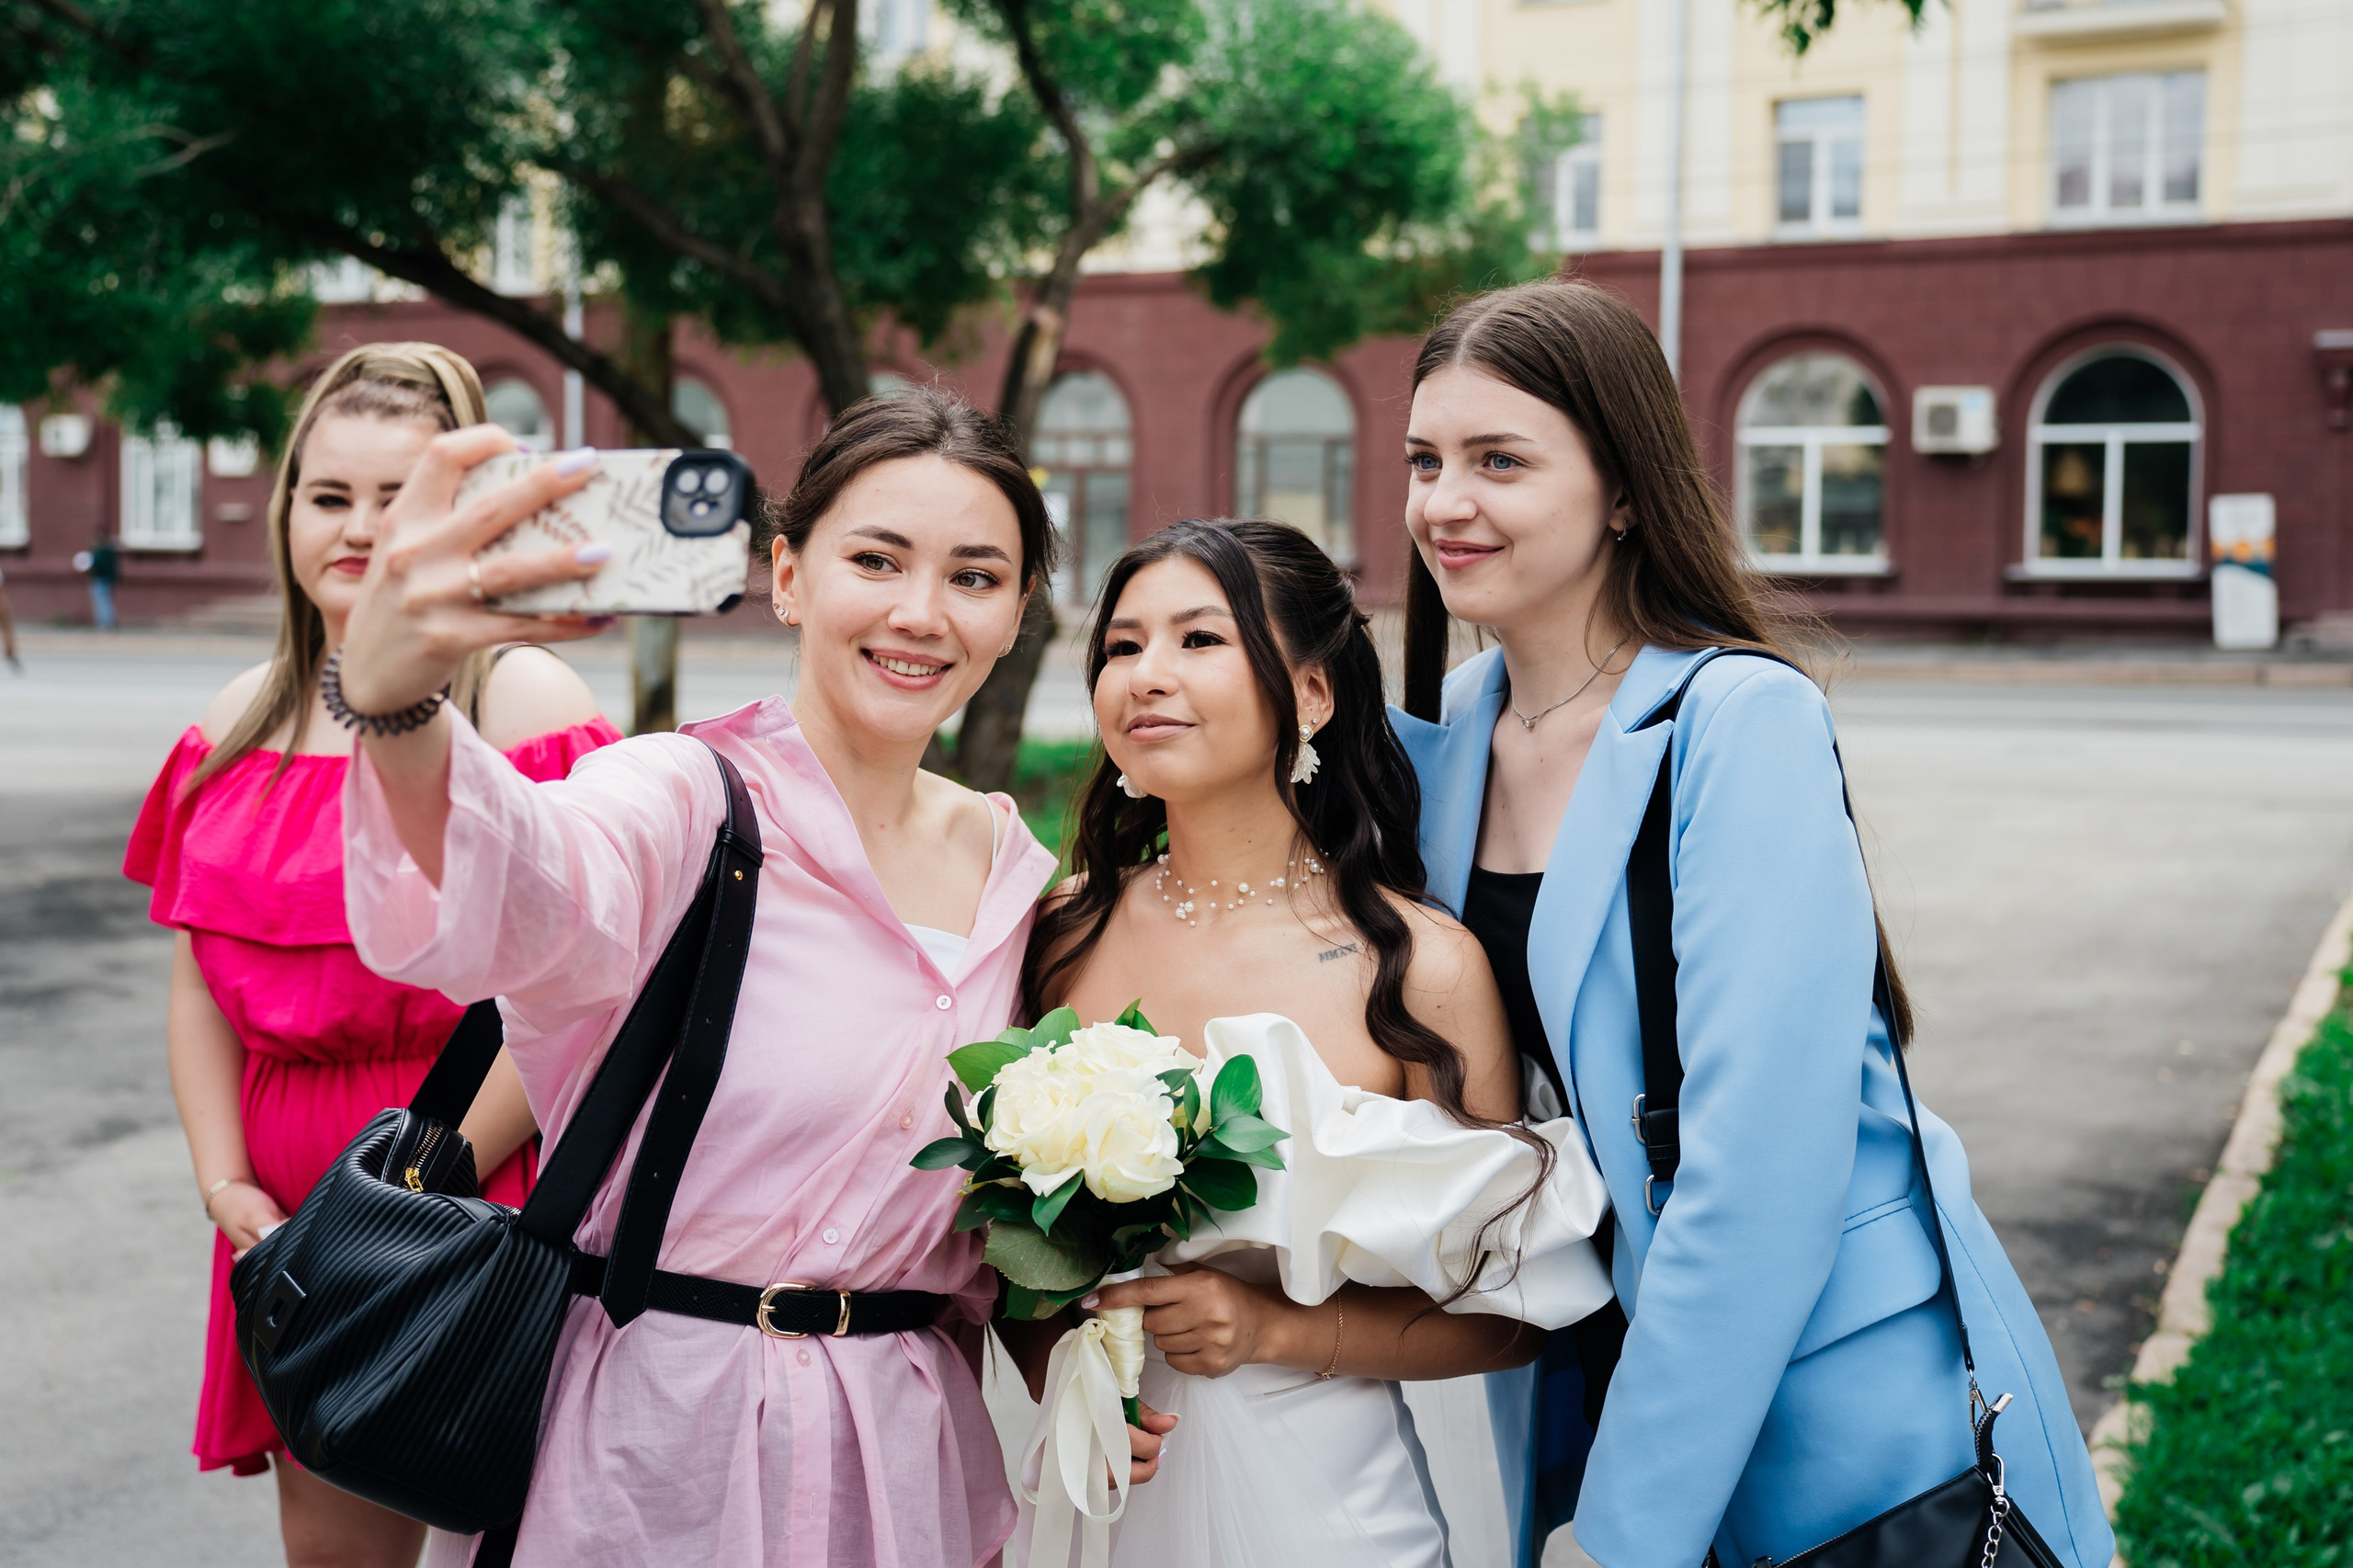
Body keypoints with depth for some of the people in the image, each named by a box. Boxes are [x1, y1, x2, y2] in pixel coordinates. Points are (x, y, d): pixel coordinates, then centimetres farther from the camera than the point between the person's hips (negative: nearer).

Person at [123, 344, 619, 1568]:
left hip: (479, 1206, -5)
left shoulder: (527, 705, -9)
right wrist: (226, 1185, -1)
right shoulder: (241, 723, 11)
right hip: (286, 1209, 6)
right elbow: (198, 983, 11)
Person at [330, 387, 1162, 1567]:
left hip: (899, 1466, 5)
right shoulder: (693, 799, -15)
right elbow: (526, 898, -40)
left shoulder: (1011, 868, 2)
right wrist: (396, 706, -59)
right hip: (649, 1456, -4)